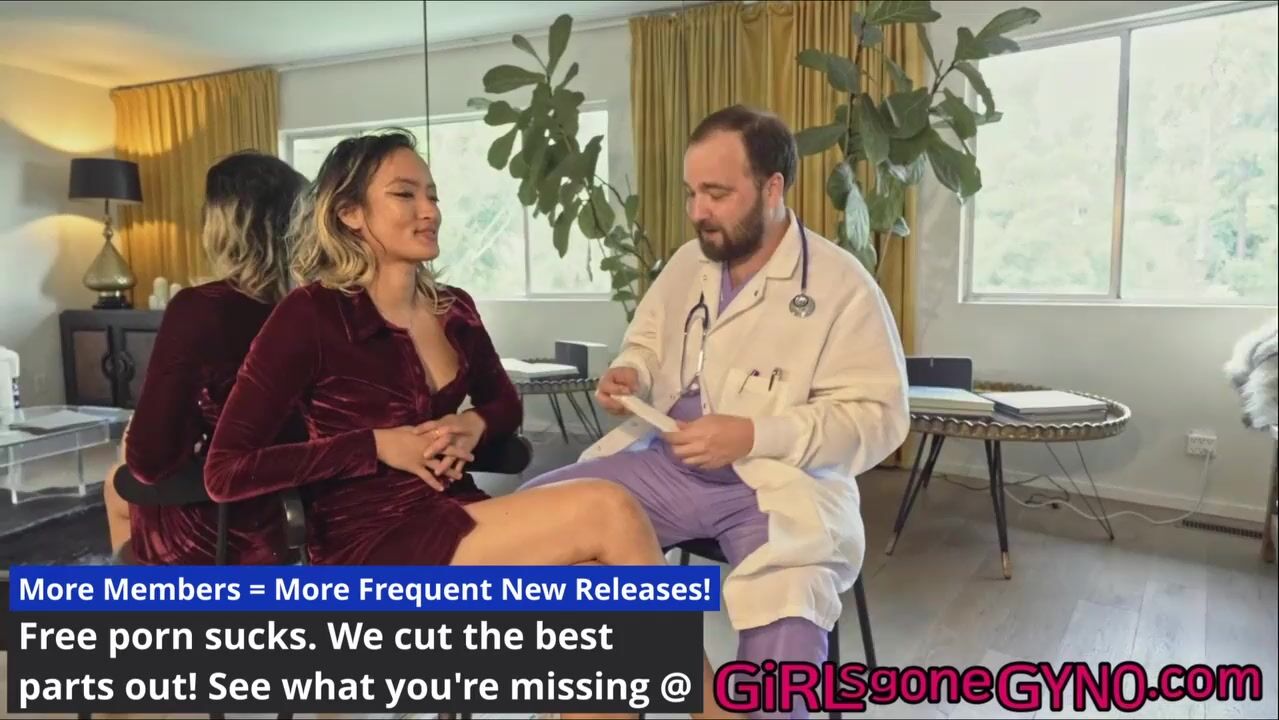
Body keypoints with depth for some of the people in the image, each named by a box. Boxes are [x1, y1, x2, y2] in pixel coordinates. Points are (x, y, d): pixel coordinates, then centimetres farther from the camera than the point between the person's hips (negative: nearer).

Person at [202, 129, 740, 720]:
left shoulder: (453, 309, 8)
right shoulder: (311, 316, -9)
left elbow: (506, 404, 23)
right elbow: (224, 473, -10)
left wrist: (474, 425, -1)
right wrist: (377, 445, -15)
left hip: (453, 517, 6)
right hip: (368, 545, -5)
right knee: (608, 511, -22)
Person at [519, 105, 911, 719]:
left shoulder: (843, 286, -9)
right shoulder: (687, 263, 10)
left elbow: (877, 416, -12)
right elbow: (647, 343, 22)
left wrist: (753, 436, -23)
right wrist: (630, 374, -3)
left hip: (782, 486, -5)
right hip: (665, 463, 6)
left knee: (782, 654, -31)